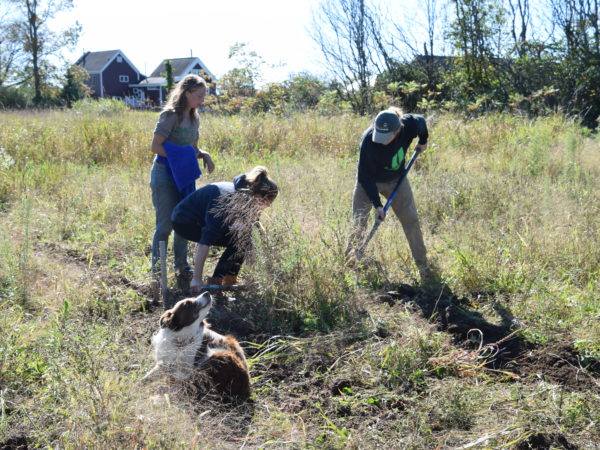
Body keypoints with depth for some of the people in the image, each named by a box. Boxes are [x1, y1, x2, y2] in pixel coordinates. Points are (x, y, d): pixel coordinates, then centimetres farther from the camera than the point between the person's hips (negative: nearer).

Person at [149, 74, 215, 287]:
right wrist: (180, 156, -23)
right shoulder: (170, 115, -13)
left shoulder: (194, 118, 11)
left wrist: (204, 154, -3)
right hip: (165, 174, -8)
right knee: (165, 224, -5)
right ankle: (157, 268, 7)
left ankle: (182, 266, 21)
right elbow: (155, 146, -17)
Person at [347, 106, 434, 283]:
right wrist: (377, 204, -28)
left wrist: (423, 142, 16)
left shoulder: (410, 125, -27)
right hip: (369, 183, -3)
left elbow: (421, 121, 1)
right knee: (359, 221, -9)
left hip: (397, 179, 3)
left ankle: (423, 267, 11)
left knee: (411, 220, 1)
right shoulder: (368, 141, -35)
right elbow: (365, 177, -27)